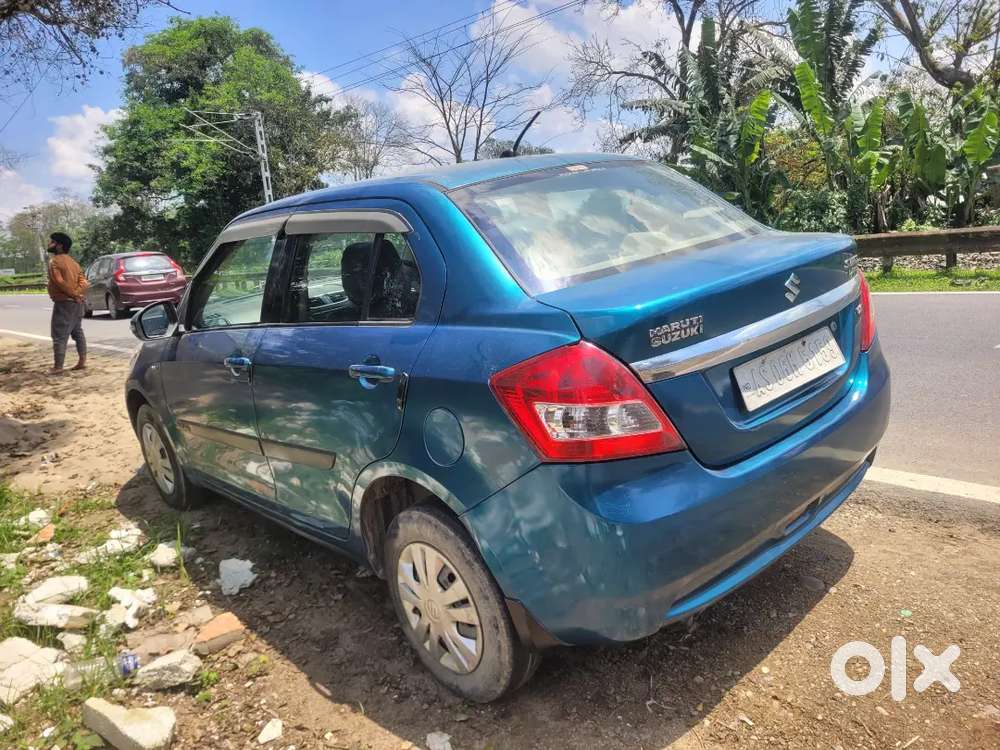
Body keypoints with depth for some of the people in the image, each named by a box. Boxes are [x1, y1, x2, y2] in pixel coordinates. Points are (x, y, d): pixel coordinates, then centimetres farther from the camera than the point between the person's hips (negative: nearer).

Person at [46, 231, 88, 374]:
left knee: (59, 335, -5)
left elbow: (60, 282, -21)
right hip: (77, 302, 8)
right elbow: (83, 281, 6)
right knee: (78, 332, 14)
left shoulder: (54, 261, -10)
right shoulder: (73, 262, 14)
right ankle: (82, 361, 16)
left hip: (64, 303, -8)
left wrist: (73, 294, -12)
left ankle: (58, 366, -5)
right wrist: (77, 293, -7)